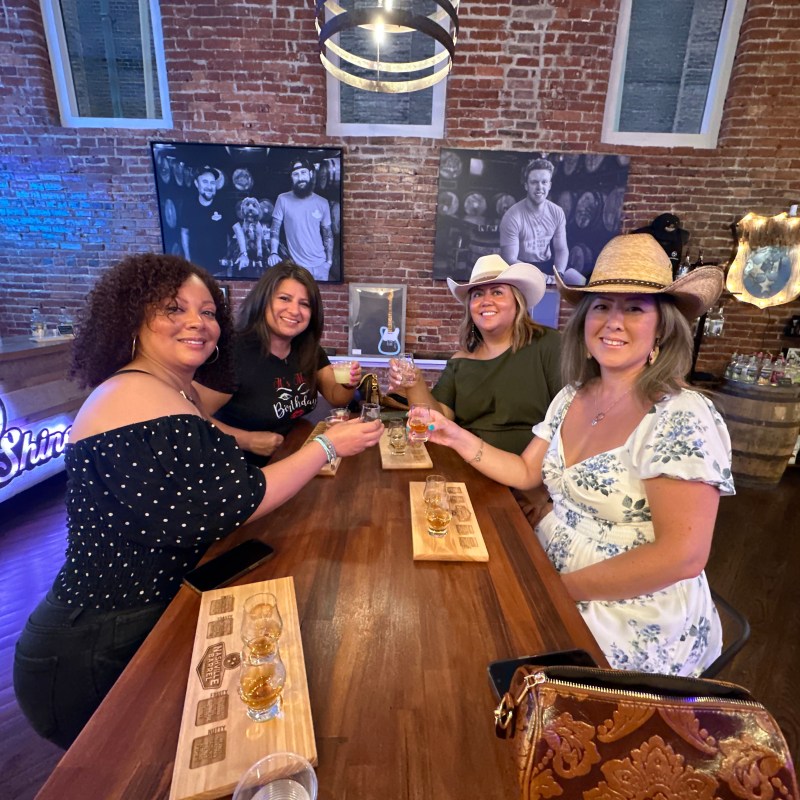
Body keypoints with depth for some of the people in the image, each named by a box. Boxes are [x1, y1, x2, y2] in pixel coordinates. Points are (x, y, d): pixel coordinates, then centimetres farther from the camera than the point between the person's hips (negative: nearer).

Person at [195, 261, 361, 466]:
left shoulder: (309, 349, 0)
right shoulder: (233, 352, -20)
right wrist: (248, 440, -23)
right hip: (248, 468, -6)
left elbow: (337, 398, 7)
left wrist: (349, 385, -13)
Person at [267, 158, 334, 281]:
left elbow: (328, 234, 9)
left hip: (320, 265, 2)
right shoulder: (283, 199, -3)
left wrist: (329, 260, 2)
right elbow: (275, 229, -2)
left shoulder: (322, 202, 3)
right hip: (297, 266, -2)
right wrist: (273, 253, -17)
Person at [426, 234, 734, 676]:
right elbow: (525, 472, 7)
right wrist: (457, 437, -4)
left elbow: (683, 555, -24)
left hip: (637, 628, -6)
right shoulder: (572, 396, 2)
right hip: (551, 578, 6)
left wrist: (561, 587, -20)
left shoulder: (682, 419, -20)